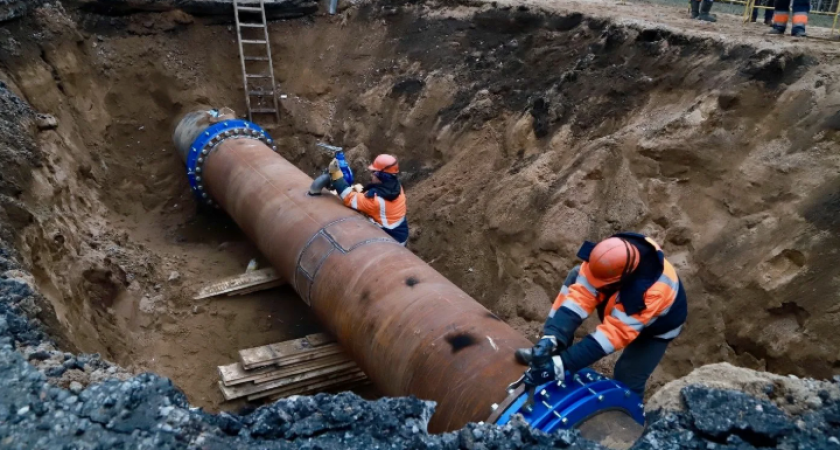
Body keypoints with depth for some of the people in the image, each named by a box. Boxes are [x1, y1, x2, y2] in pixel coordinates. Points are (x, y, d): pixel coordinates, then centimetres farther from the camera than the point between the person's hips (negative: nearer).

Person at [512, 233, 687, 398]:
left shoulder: (653, 292, -45)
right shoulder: (610, 259, -33)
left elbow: (614, 334, -46)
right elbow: (579, 297, -34)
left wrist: (559, 365, -50)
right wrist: (551, 338, -47)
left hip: (657, 324, -4)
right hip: (622, 302, 4)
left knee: (627, 381, -15)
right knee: (576, 279, -15)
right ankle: (552, 351, -13)